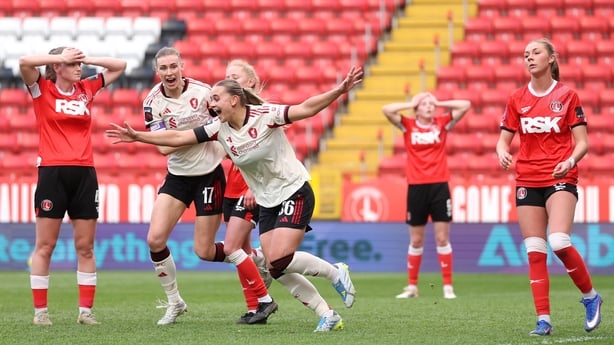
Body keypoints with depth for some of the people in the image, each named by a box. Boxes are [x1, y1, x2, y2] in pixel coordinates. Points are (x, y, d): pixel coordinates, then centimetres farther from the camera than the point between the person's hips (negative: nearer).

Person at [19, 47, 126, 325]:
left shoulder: (87, 89, 13)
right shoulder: (42, 89, 1)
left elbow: (119, 66, 20)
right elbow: (24, 62, -16)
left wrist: (86, 59, 7)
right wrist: (62, 56, -9)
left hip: (84, 173, 4)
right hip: (53, 172, -4)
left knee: (85, 247, 4)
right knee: (45, 246, 0)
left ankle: (86, 310, 8)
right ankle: (40, 311, 4)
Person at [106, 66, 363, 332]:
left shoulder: (265, 115, -18)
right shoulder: (219, 129, -2)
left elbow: (306, 109, -26)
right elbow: (178, 138, 1)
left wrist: (340, 90, -39)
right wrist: (136, 136, -1)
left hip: (294, 192, -7)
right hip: (267, 203, 7)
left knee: (279, 261, -20)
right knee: (276, 269, -3)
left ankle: (336, 273, 3)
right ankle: (327, 315, 6)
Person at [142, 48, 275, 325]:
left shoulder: (202, 92, -14)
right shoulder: (152, 102, -7)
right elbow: (163, 146, -14)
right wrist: (203, 131, -23)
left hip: (209, 175, -4)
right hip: (177, 176, 4)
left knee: (204, 251, -4)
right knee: (155, 239, -9)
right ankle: (174, 302, 11)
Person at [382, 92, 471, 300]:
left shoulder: (442, 124, 5)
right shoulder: (407, 125, 4)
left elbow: (465, 105, -1)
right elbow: (386, 110, -9)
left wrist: (439, 103, 4)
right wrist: (411, 104, 0)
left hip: (439, 186, 0)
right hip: (416, 187, 0)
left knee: (442, 238, -2)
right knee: (416, 241, 7)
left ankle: (448, 286, 2)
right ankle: (412, 286, 16)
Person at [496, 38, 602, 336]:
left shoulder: (567, 95, -1)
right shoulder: (517, 99, 8)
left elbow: (582, 142, -1)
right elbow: (504, 139, 11)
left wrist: (571, 160, -21)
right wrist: (502, 153, -12)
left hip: (560, 178, -4)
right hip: (527, 181, 4)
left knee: (559, 242, -20)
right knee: (535, 252, -1)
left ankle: (590, 297, 2)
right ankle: (543, 320, 2)